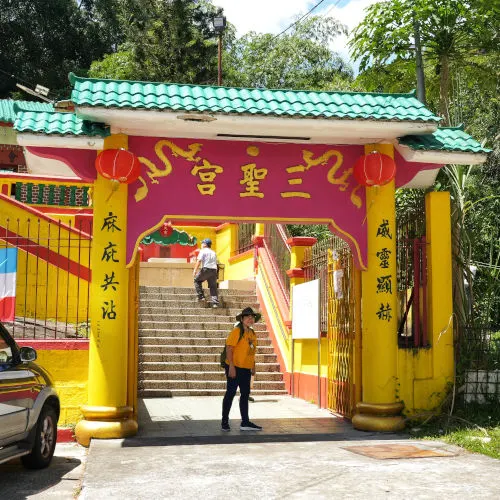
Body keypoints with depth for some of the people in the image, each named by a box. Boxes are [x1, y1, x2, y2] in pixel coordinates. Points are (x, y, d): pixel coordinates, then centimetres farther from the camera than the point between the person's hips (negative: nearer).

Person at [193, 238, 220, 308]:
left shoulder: (203, 251, 1)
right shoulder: (213, 253, 21)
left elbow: (199, 261, -10)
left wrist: (195, 270, -13)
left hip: (206, 269, -5)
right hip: (214, 270, 6)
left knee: (197, 280, 15)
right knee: (213, 286, 6)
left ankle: (201, 296, 5)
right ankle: (215, 302, -3)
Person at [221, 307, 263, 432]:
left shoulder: (252, 333, 11)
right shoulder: (236, 331, -13)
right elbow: (229, 349, -17)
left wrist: (253, 366, 16)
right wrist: (231, 366, -22)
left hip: (246, 369, 8)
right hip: (234, 368, -8)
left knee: (245, 394, 11)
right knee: (230, 393, 0)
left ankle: (245, 423, 18)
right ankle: (224, 422, 10)